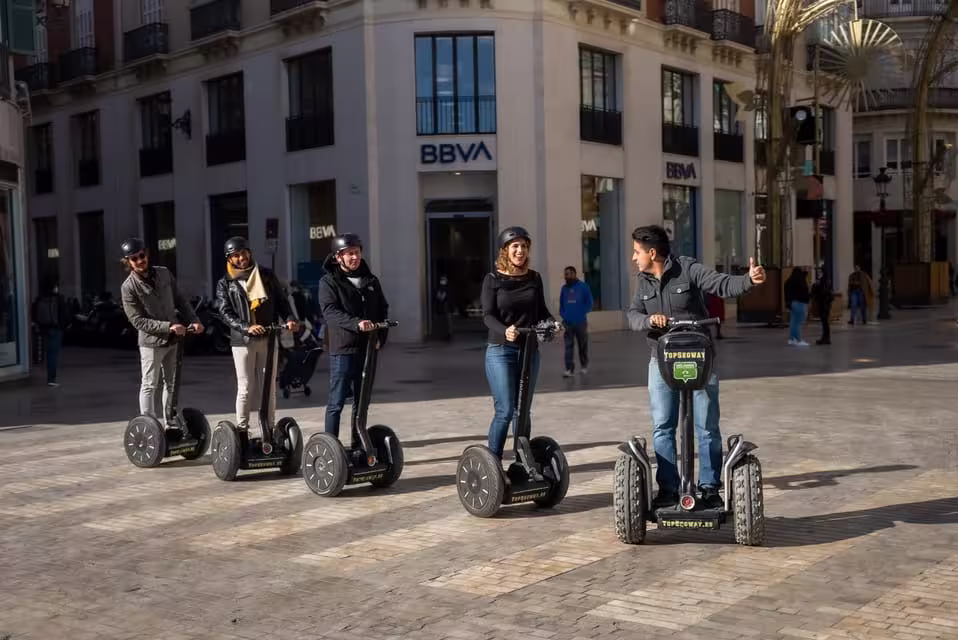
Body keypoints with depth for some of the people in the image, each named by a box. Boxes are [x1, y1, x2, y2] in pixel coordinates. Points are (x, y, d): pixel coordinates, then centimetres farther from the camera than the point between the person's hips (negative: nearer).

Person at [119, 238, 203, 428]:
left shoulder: (164, 273, 1)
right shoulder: (128, 287, -14)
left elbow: (180, 300, 10)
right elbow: (138, 321, -17)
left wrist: (193, 320, -2)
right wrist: (168, 326, -23)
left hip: (174, 339, 6)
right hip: (151, 342, -5)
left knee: (172, 383, 14)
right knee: (149, 385, -1)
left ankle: (171, 424, 25)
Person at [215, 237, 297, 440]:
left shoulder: (267, 275, 9)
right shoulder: (225, 284, 4)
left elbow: (281, 300, 9)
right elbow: (226, 313, -5)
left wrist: (289, 318, -10)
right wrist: (246, 327, -21)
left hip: (268, 339, 2)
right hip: (242, 340, -2)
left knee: (269, 387, 5)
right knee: (246, 389, 0)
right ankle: (242, 431, 9)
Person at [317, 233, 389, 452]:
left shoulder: (371, 281, 14)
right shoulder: (329, 282, -3)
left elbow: (383, 309, 15)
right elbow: (331, 312, -17)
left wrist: (381, 336, -1)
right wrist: (356, 323, -32)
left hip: (367, 349, 5)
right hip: (342, 349, -5)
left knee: (362, 402, 12)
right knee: (336, 402, -3)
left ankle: (358, 447, 20)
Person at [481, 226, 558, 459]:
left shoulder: (534, 278, 9)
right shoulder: (493, 279, -3)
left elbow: (542, 311, 13)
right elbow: (488, 315, -9)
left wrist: (553, 324, -9)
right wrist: (505, 331, -29)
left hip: (529, 350, 4)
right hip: (500, 351, -4)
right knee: (505, 411, -11)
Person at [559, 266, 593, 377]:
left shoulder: (583, 287, -3)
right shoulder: (564, 288, 8)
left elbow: (589, 303, -1)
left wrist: (582, 313, -9)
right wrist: (562, 314, 0)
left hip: (581, 322, -2)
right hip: (568, 323, 2)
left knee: (583, 345, 9)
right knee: (568, 346, -4)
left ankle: (584, 366, 25)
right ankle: (569, 369, -5)